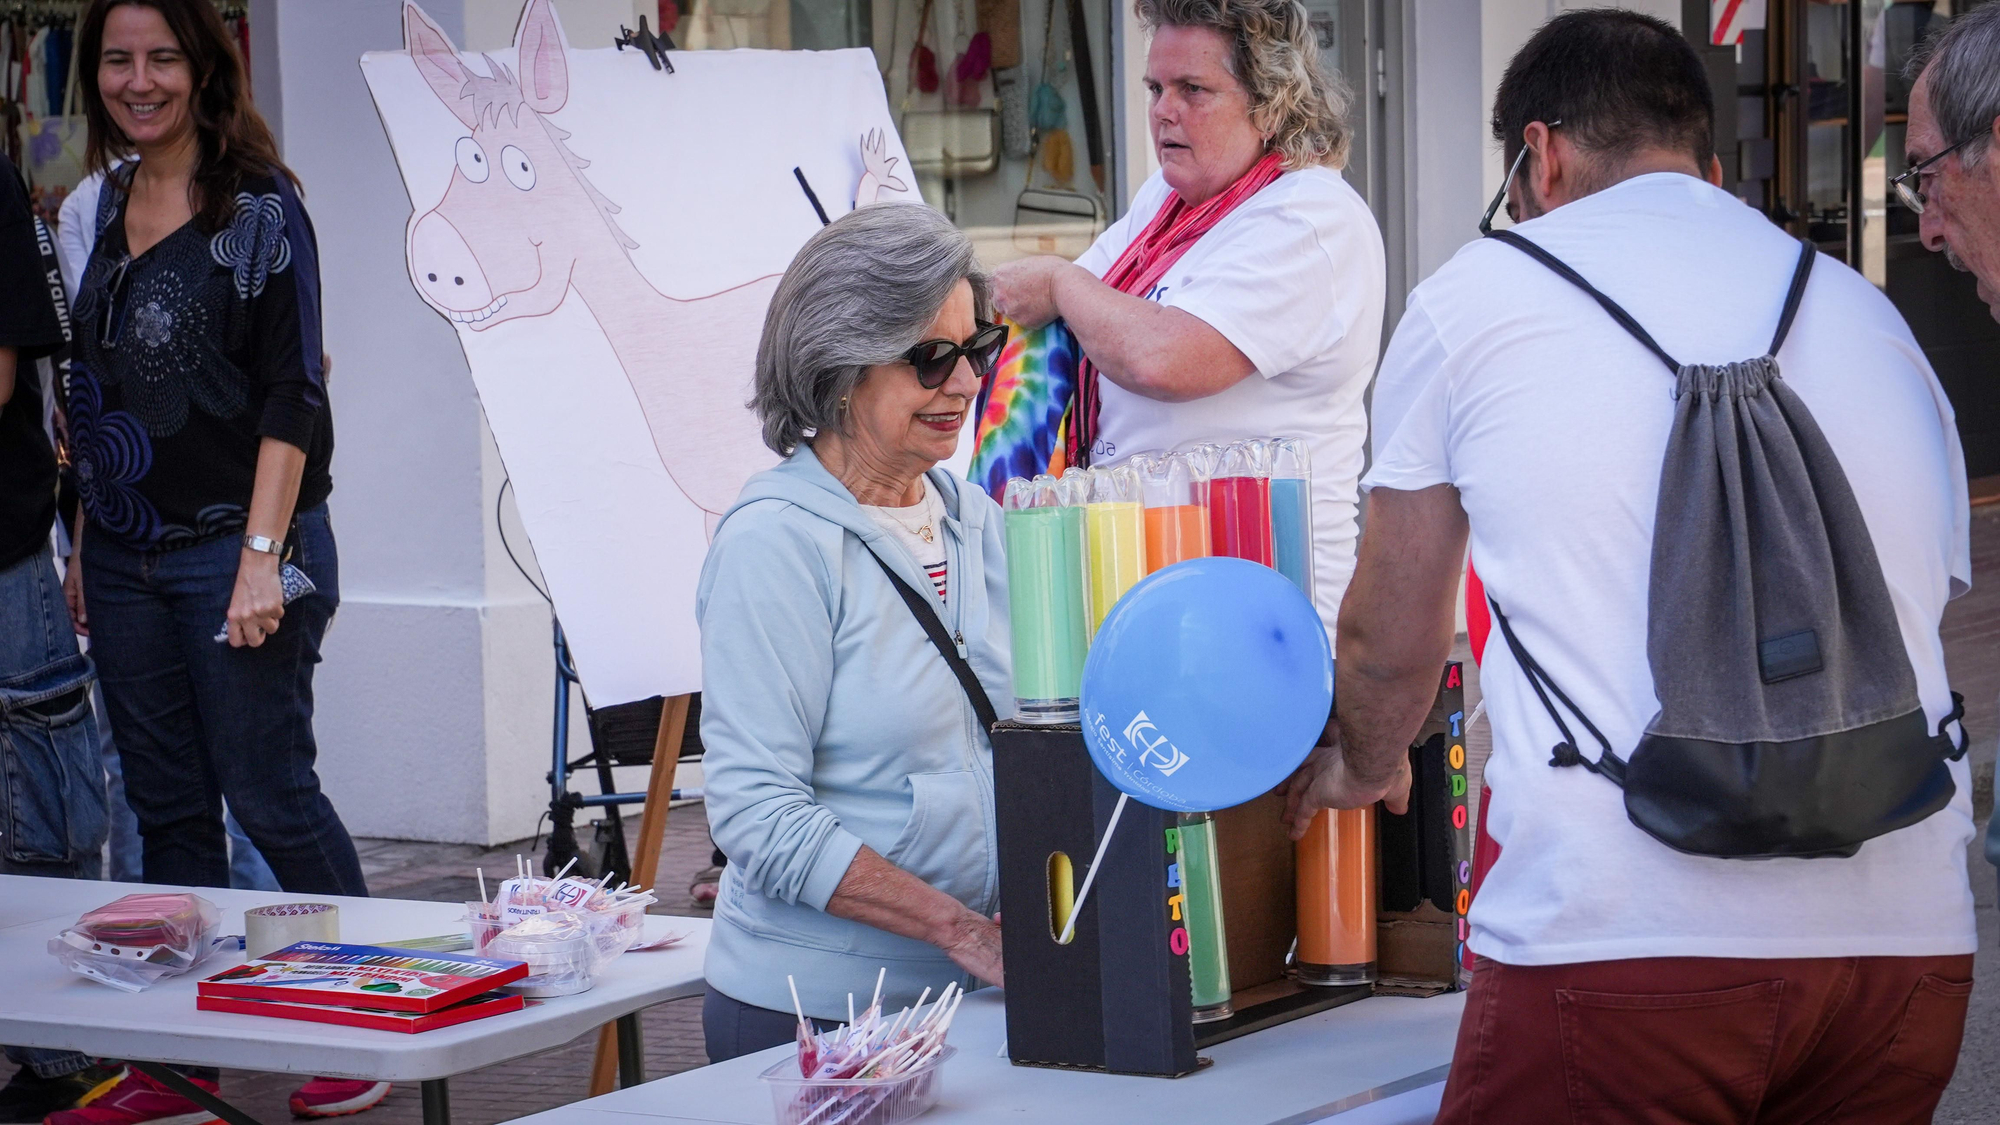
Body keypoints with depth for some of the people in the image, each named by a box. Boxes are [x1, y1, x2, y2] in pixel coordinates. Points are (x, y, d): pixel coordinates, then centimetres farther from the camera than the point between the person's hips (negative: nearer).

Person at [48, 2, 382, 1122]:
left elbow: (293, 396, -12)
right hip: (126, 559, 6)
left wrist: (262, 557, -17)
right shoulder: (103, 207, 11)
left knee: (270, 795, -2)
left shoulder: (260, 209, -8)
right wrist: (87, 547, 14)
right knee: (168, 807, 10)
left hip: (231, 553, -6)